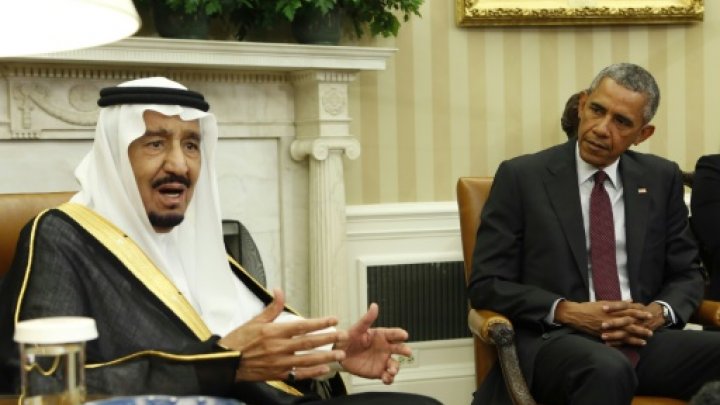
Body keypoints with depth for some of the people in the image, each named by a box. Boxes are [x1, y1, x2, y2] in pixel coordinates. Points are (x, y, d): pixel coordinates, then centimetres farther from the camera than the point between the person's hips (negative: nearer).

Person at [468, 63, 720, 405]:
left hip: (643, 339, 4)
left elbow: (686, 273, 17)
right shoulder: (521, 177, 1)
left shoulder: (661, 179, 12)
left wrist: (660, 312, -6)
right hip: (553, 339, -4)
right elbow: (486, 284, -1)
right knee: (608, 370, -38)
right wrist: (566, 311, -15)